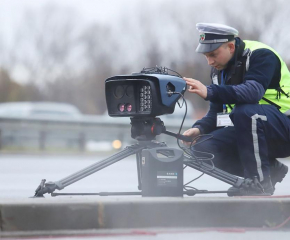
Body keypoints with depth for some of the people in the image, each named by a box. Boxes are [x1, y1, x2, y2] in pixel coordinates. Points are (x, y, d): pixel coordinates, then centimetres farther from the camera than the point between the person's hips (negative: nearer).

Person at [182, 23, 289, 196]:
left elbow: (253, 92, -35)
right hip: (251, 132, 8)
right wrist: (199, 128, -16)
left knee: (245, 111, -36)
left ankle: (260, 182, -23)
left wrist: (209, 92, -47)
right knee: (203, 148, -13)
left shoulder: (261, 55, -16)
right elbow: (216, 112, 7)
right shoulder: (220, 70, 9)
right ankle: (271, 169, 1)